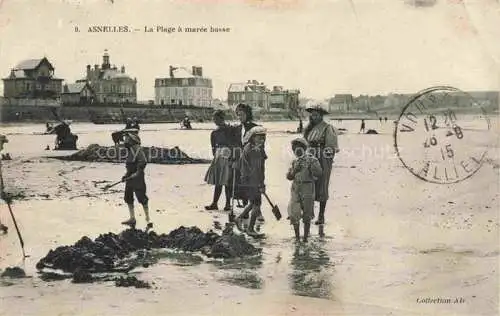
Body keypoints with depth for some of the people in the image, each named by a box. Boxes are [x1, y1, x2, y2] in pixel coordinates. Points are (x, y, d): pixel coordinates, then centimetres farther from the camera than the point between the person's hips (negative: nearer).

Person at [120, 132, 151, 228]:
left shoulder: (137, 150, -15)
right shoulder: (129, 150, 13)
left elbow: (143, 161, -25)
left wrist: (137, 173, -25)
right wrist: (126, 175, 19)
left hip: (137, 178, -10)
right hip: (130, 178, 10)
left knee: (142, 198, -7)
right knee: (128, 198, 15)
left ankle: (148, 220, -1)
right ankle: (132, 219, 26)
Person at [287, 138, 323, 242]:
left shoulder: (311, 159, -3)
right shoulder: (295, 162, 11)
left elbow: (318, 173, -14)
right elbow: (289, 176, 8)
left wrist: (312, 164, -25)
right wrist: (295, 169, -8)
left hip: (307, 189, -4)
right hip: (295, 189, 4)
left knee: (307, 216, 3)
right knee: (294, 215, -1)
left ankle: (306, 237, 14)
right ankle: (297, 236, 12)